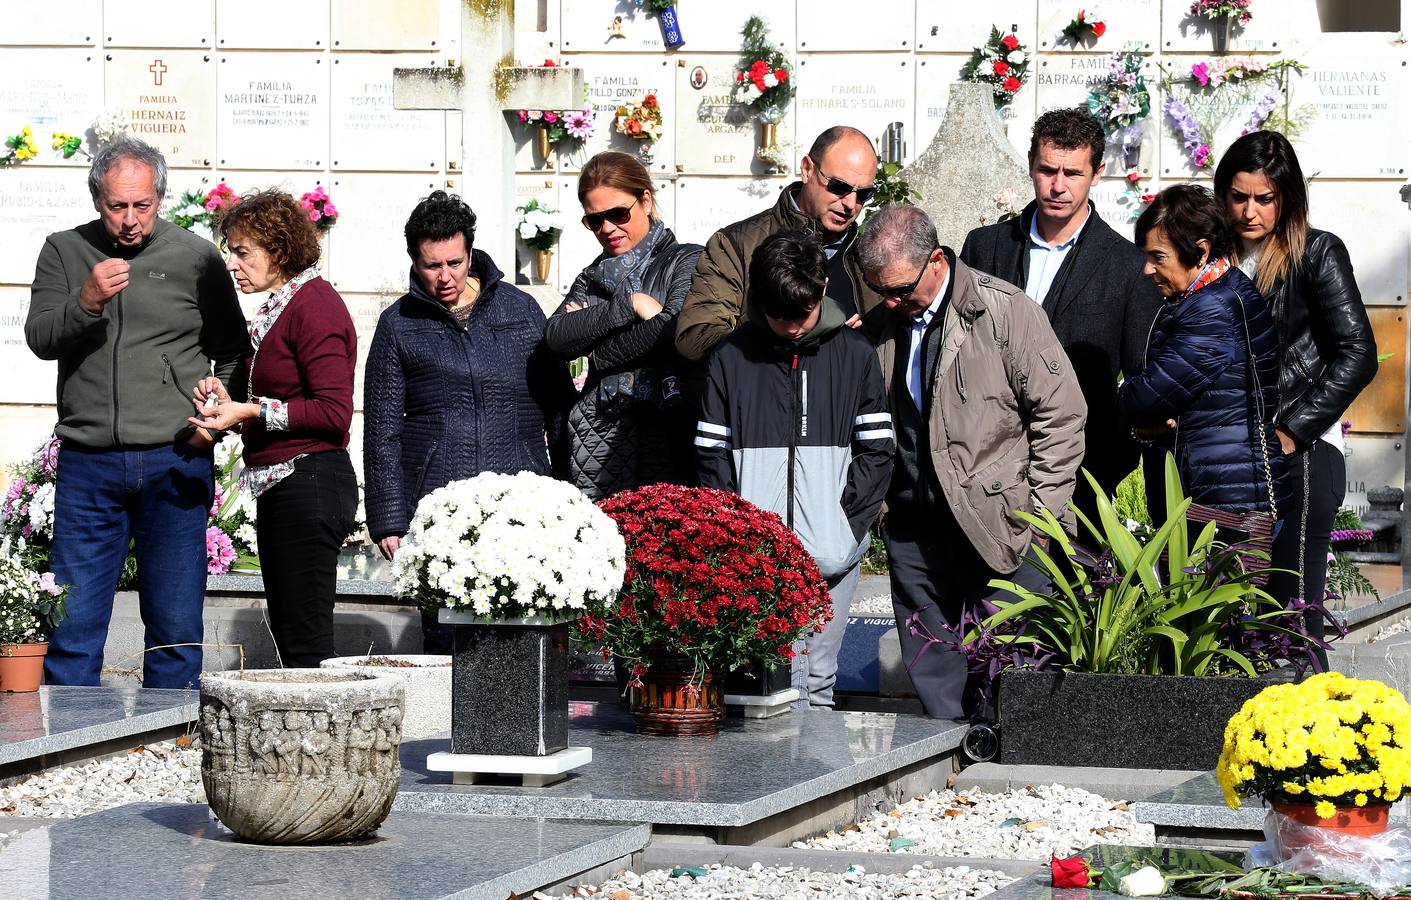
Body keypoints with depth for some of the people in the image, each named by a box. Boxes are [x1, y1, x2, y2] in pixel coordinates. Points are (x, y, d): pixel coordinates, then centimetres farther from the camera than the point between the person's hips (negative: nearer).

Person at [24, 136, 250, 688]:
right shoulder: (64, 252, 9)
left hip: (173, 463, -1)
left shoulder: (197, 258, 5)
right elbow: (39, 339, -2)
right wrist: (87, 302, -20)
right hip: (87, 464, 1)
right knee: (72, 621, -1)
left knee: (175, 624, 2)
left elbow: (234, 353, 12)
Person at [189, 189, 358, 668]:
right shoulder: (280, 306, 16)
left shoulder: (312, 306, -13)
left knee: (307, 644, -9)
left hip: (309, 481, -10)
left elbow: (334, 412, -19)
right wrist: (229, 401, 4)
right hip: (280, 485, 10)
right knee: (287, 634, 11)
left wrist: (252, 411, -18)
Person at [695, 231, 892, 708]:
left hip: (830, 558, 1)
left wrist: (844, 525, -5)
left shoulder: (854, 354, 7)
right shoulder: (732, 356, 6)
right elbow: (712, 456, 6)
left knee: (816, 683, 4)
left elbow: (876, 450, 6)